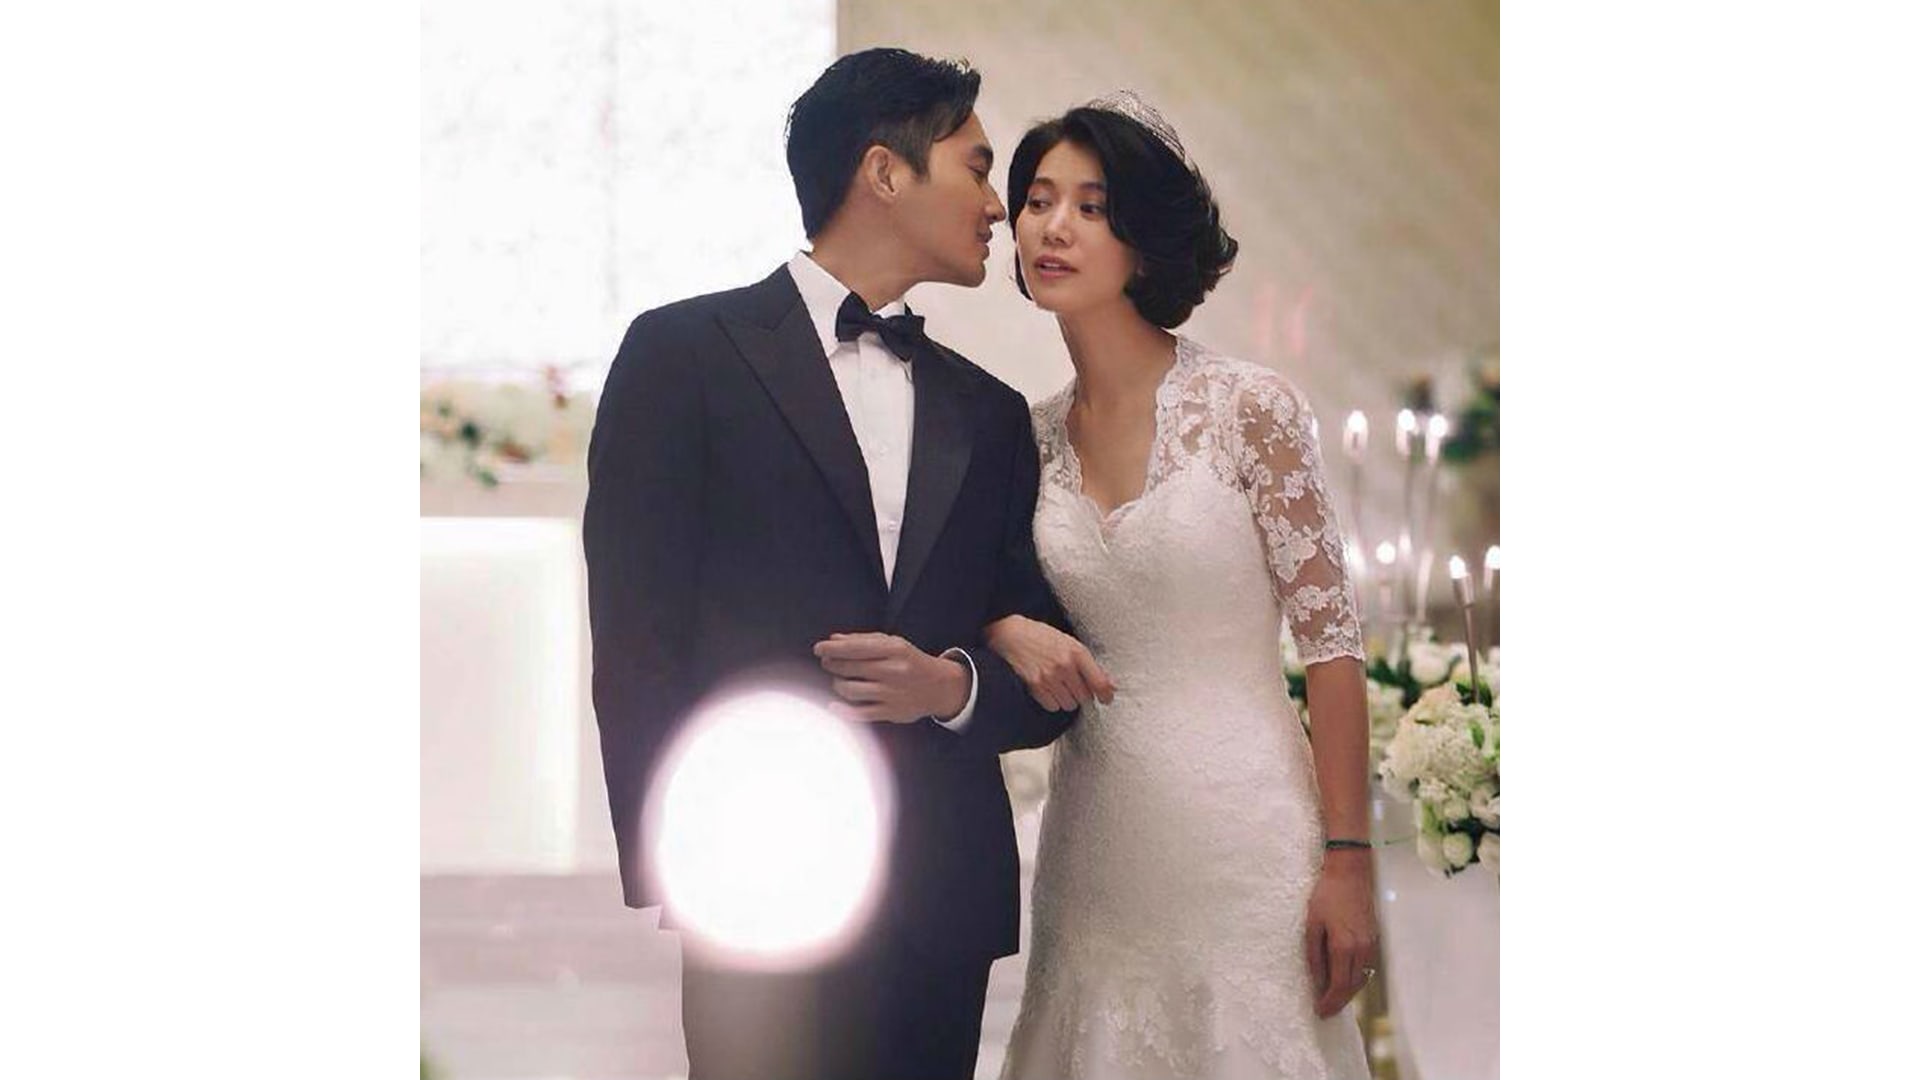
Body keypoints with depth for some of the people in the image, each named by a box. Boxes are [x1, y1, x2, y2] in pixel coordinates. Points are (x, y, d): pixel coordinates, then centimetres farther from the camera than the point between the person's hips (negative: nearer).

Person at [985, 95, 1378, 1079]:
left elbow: (1330, 638, -8)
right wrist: (1010, 630, -9)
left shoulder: (1248, 405, -8)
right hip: (1098, 841, 4)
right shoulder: (1032, 435, 5)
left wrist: (1348, 860, -12)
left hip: (1242, 824, -4)